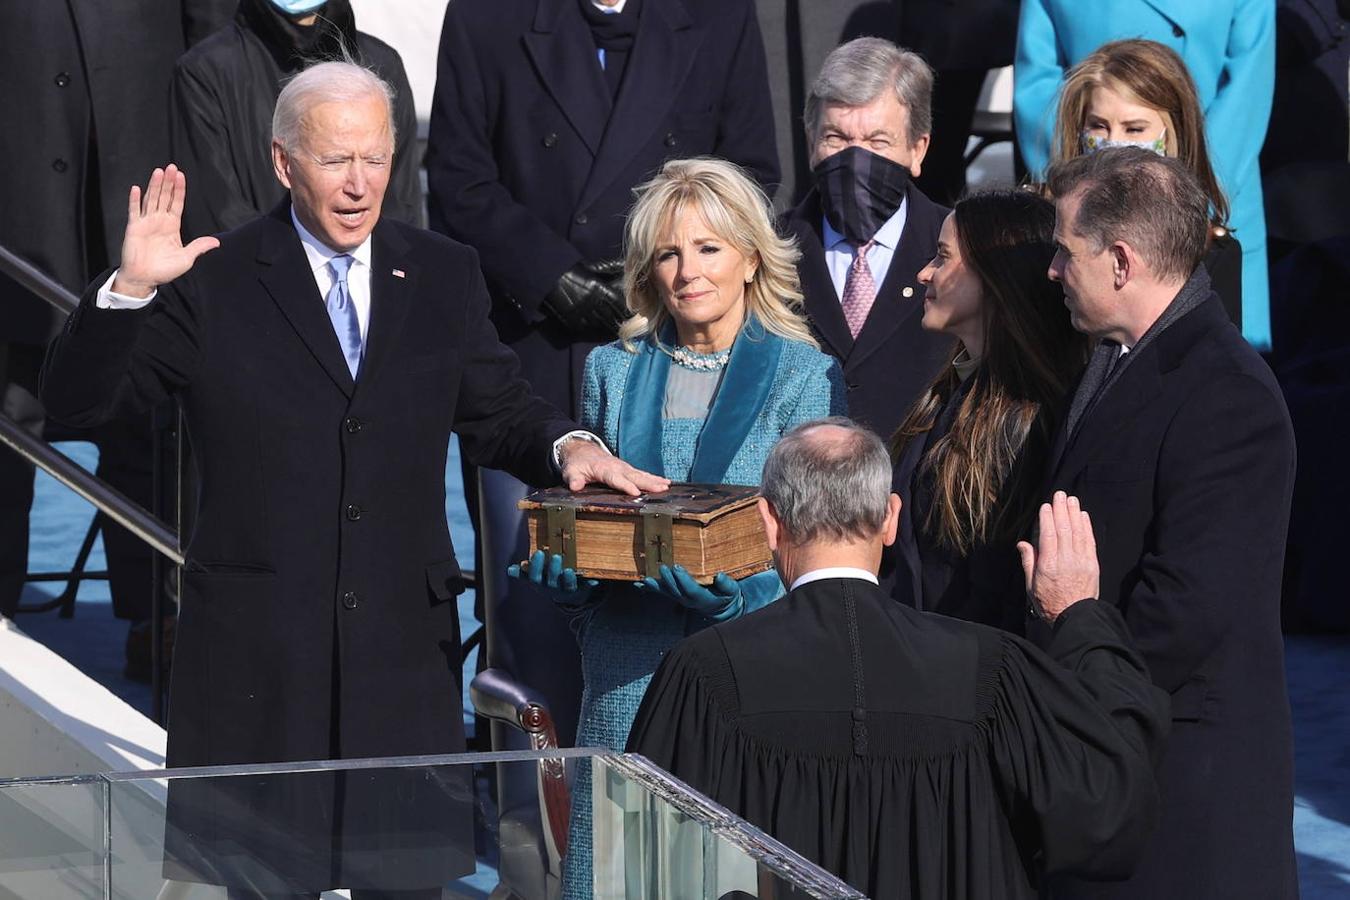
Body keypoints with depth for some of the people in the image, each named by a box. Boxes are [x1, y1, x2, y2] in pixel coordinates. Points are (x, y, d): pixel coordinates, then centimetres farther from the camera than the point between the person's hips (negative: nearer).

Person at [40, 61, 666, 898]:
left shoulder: (444, 277, 9)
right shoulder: (215, 282, -2)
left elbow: (497, 411, 15)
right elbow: (77, 398, -5)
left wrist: (568, 446, -7)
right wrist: (129, 290, -22)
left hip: (404, 641, 3)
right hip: (260, 649, -3)